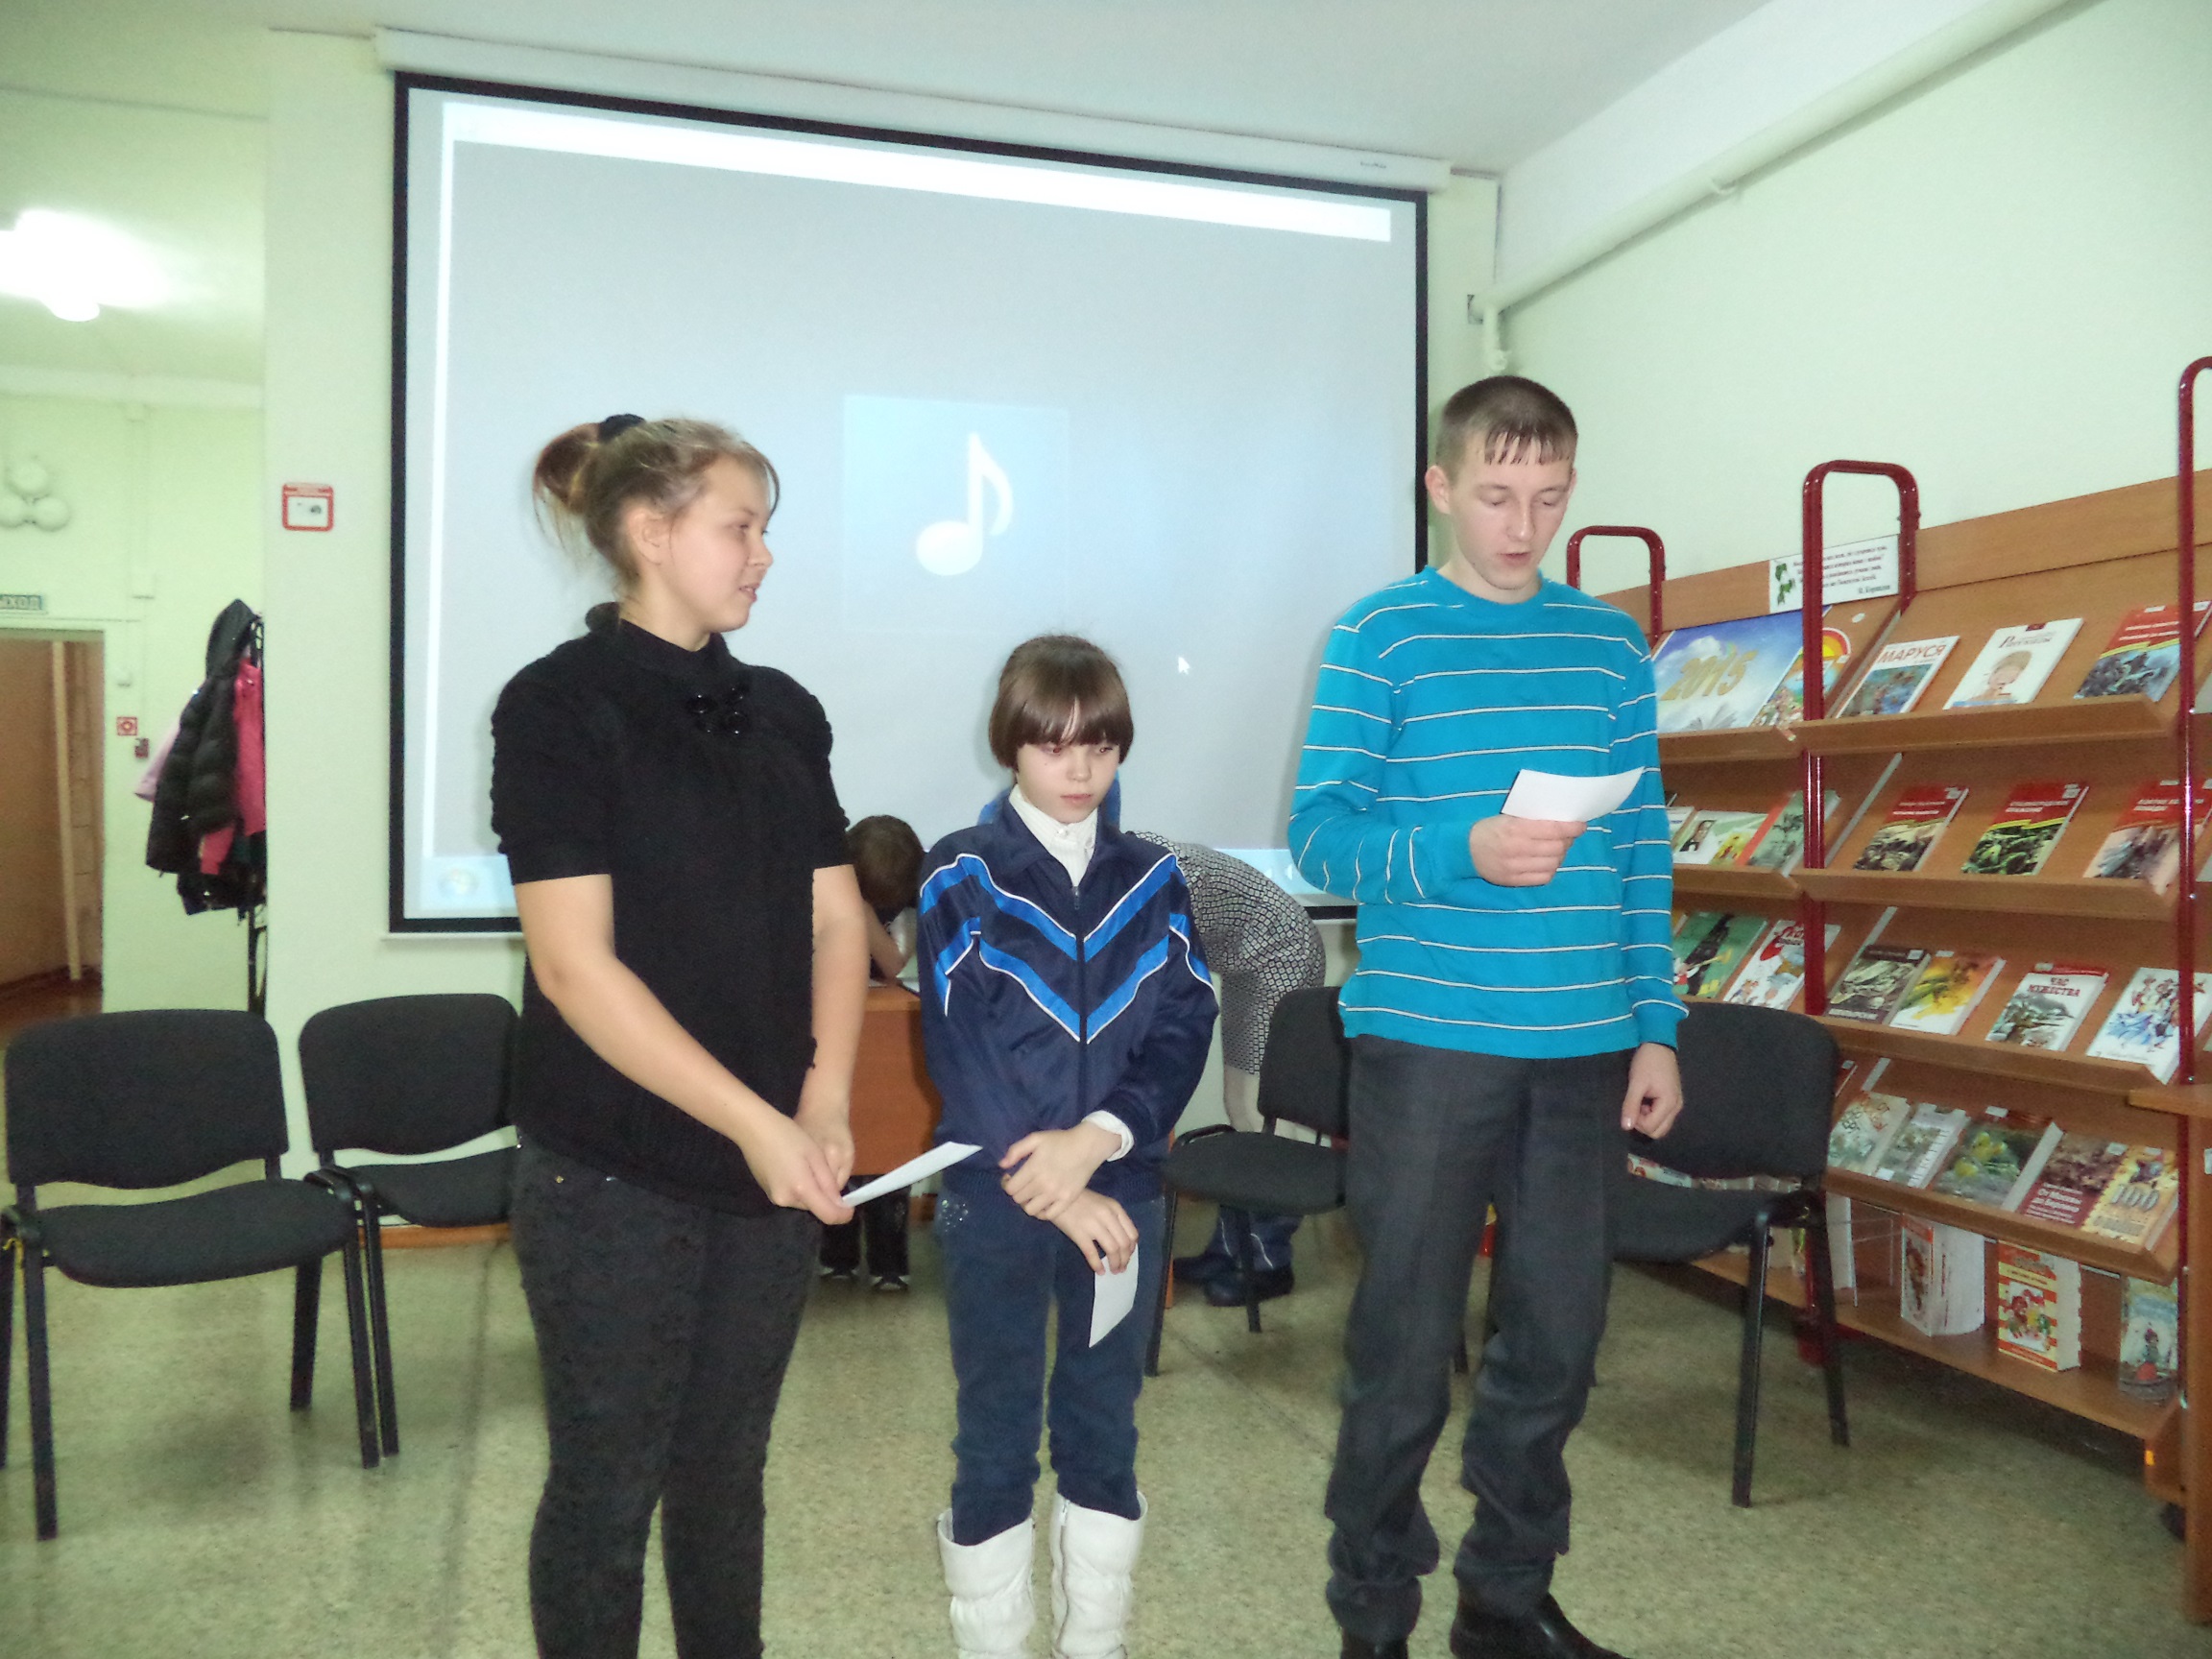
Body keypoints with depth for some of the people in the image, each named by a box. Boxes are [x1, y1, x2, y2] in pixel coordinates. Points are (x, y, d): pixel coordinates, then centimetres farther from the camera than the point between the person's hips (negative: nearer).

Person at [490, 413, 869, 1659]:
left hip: (775, 1167, 5)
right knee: (610, 1486, 10)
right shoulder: (560, 705, -9)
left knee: (727, 1471, 18)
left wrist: (825, 1107, -7)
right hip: (614, 1175, -5)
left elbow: (838, 921, 7)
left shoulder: (782, 713, 8)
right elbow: (576, 965, -15)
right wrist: (756, 1123, -17)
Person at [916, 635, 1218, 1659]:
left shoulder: (1152, 879, 6)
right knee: (996, 1437, 8)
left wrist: (1098, 1139, -17)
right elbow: (958, 1048, -9)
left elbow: (1185, 1027, -2)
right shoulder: (962, 876, -4)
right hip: (994, 1195, -2)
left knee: (1105, 1430, 14)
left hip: (1122, 1194, 3)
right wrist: (1051, 1189, -14)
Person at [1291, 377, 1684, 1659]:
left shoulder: (1611, 643, 11)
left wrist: (1656, 1025, 7)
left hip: (1585, 1044, 4)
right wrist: (1460, 852, -25)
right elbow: (1321, 834, -8)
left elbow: (1644, 849, 12)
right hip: (1429, 1036, -4)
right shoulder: (1381, 636, -2)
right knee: (1407, 1347, 5)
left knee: (1559, 1339, 12)